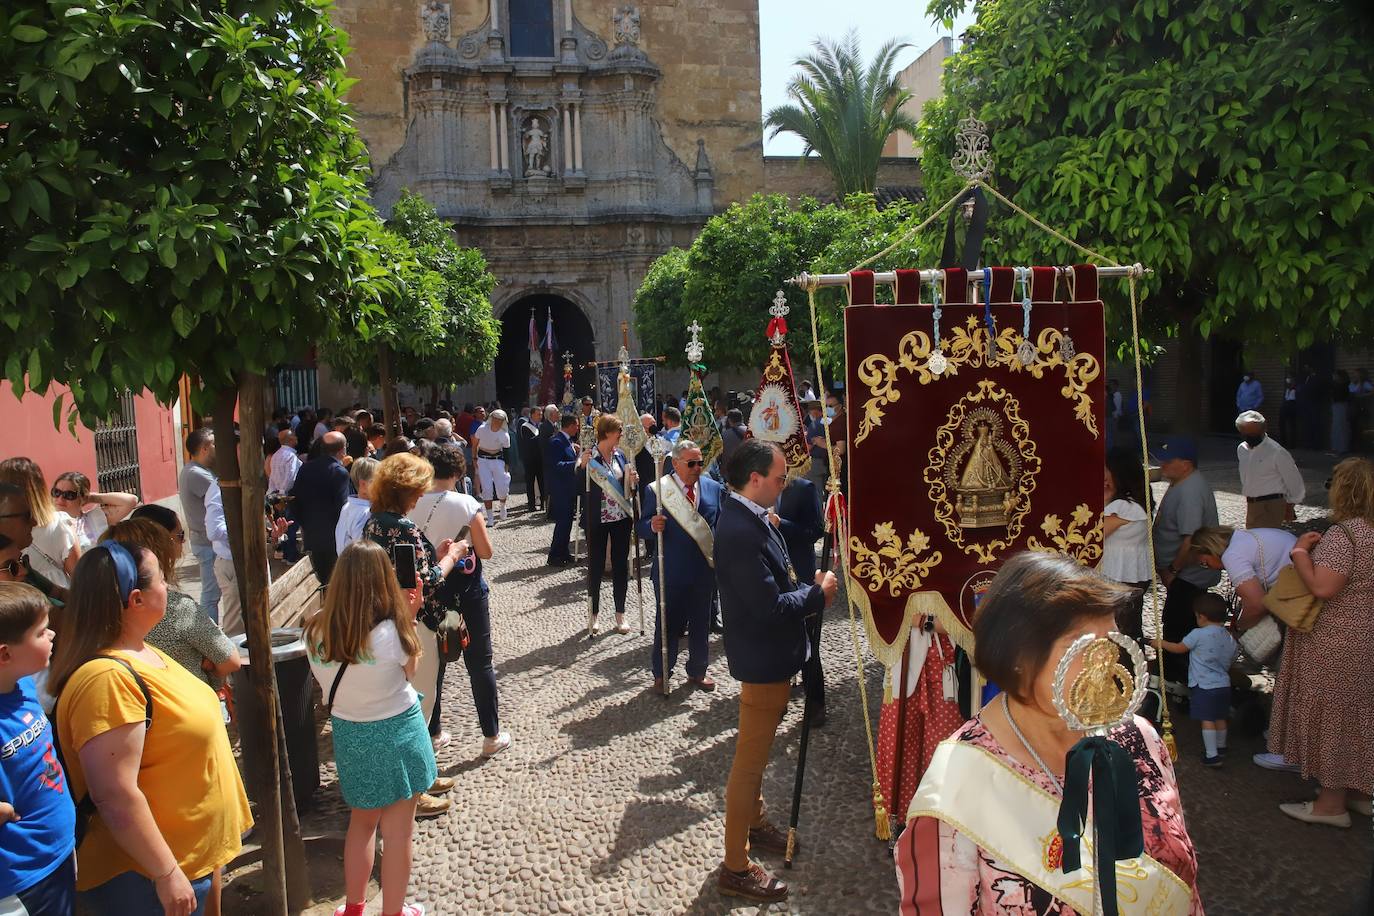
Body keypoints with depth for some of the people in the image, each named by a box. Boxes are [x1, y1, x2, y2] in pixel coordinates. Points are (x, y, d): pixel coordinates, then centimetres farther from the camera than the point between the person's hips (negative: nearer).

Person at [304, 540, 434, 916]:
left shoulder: (315, 632, -13)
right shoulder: (391, 632, -25)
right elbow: (409, 670, -6)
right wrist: (409, 617, -7)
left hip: (349, 735, 4)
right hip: (396, 732, -4)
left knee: (362, 822, 25)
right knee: (398, 831, 13)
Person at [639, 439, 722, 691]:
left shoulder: (714, 488, 2)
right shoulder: (656, 490, -8)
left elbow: (721, 524, 8)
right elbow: (643, 528, -5)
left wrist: (719, 557, -1)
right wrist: (653, 526, -27)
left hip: (704, 569, 3)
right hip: (670, 572, -3)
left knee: (701, 623, 15)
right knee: (667, 623, 8)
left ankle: (698, 671, 32)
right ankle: (661, 674, 25)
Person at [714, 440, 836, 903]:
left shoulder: (749, 516, 2)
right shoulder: (741, 531, -29)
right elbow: (769, 608, -30)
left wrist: (808, 588, -4)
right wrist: (817, 593, -15)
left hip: (768, 656, 10)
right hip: (763, 660, -10)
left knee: (757, 751, 27)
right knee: (750, 760, 4)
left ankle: (753, 823, 47)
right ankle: (736, 866, 19)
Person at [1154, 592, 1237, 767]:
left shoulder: (1198, 634, -15)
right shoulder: (1230, 639, 5)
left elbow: (1179, 648, -5)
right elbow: (1230, 662, 16)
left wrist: (1161, 643, 11)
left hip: (1204, 686, -7)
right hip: (1224, 684, 7)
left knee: (1207, 720, -4)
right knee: (1220, 718, 20)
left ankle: (1212, 755, -4)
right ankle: (1220, 747, 35)